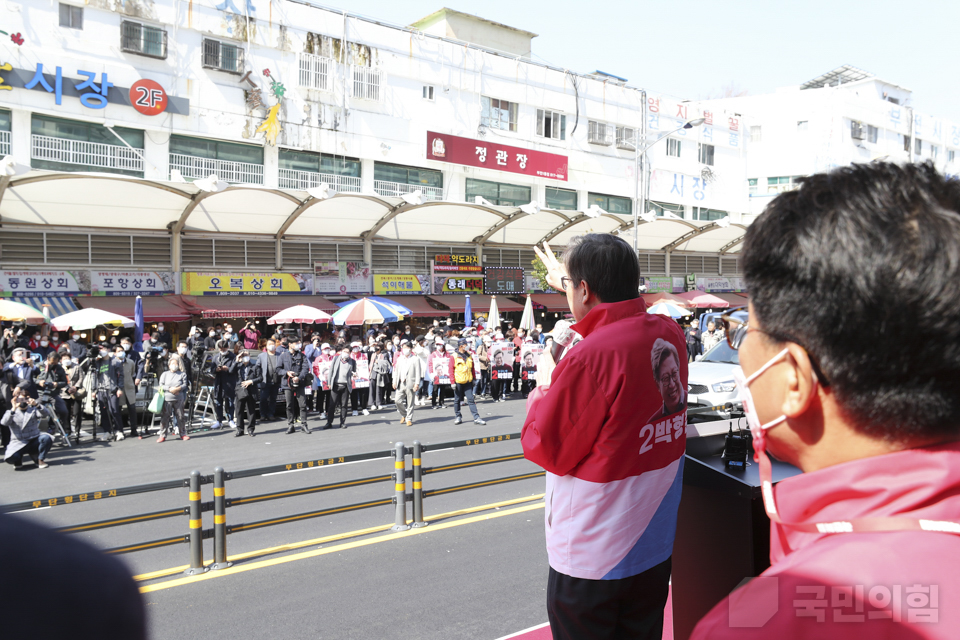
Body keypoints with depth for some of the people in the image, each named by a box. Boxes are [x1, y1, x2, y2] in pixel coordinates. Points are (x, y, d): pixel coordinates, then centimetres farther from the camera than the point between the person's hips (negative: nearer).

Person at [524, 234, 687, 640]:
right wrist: (566, 279, 32)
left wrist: (538, 399, 3)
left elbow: (547, 450, -17)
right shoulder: (669, 334, -6)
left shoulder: (589, 357, -29)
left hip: (592, 557, -6)